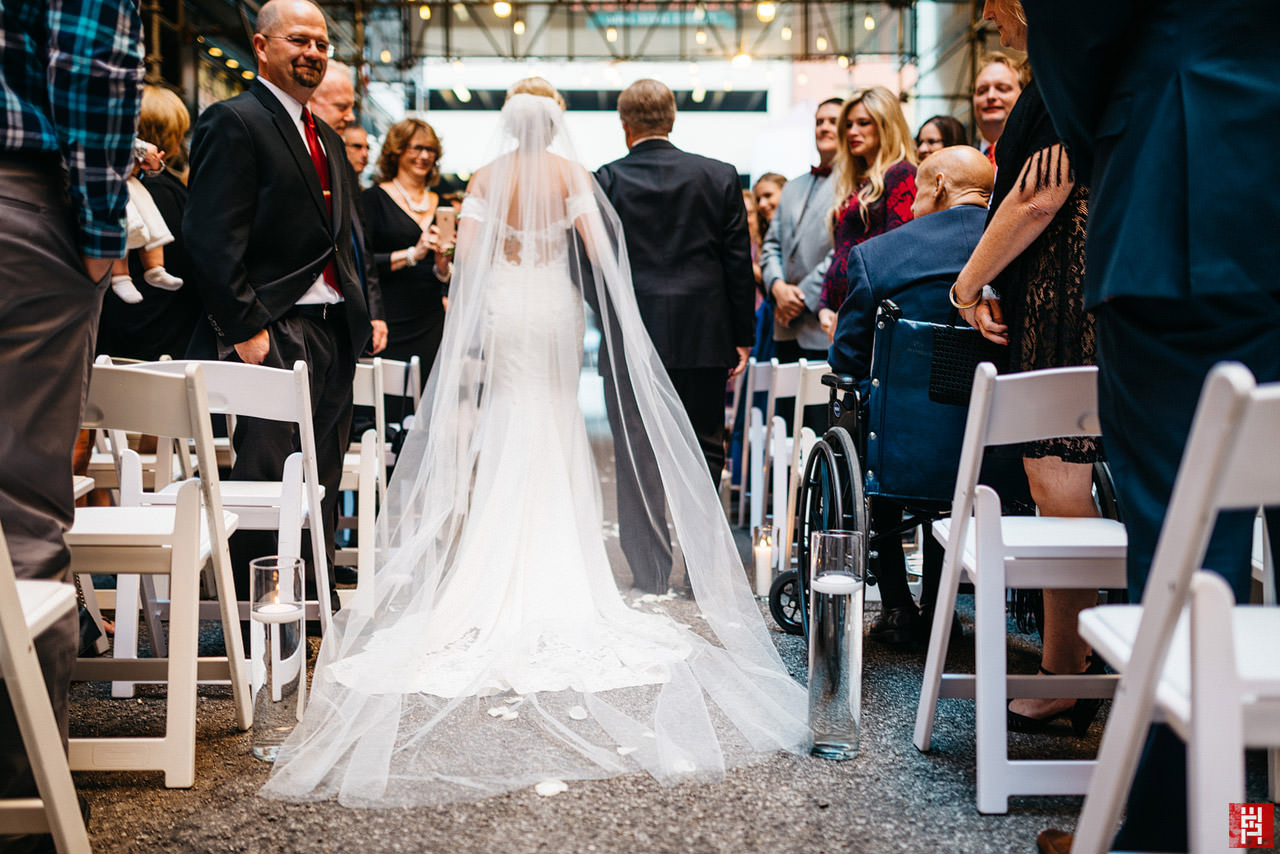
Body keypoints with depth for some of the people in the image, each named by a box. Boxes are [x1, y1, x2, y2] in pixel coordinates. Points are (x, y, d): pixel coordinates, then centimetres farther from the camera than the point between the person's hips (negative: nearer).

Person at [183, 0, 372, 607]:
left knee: (321, 483, 11)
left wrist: (360, 315, 13)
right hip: (277, 333, -8)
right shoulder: (234, 122, -6)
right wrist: (244, 328, -18)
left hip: (333, 331, 8)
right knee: (266, 477, -6)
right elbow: (212, 238, -14)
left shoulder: (328, 140, 20)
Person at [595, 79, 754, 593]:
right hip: (704, 338, 2)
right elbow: (739, 263, 2)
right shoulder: (720, 177, 2)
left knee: (637, 462, 6)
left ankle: (650, 575, 9)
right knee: (703, 453, 12)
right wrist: (742, 337, 8)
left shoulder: (605, 182, -3)